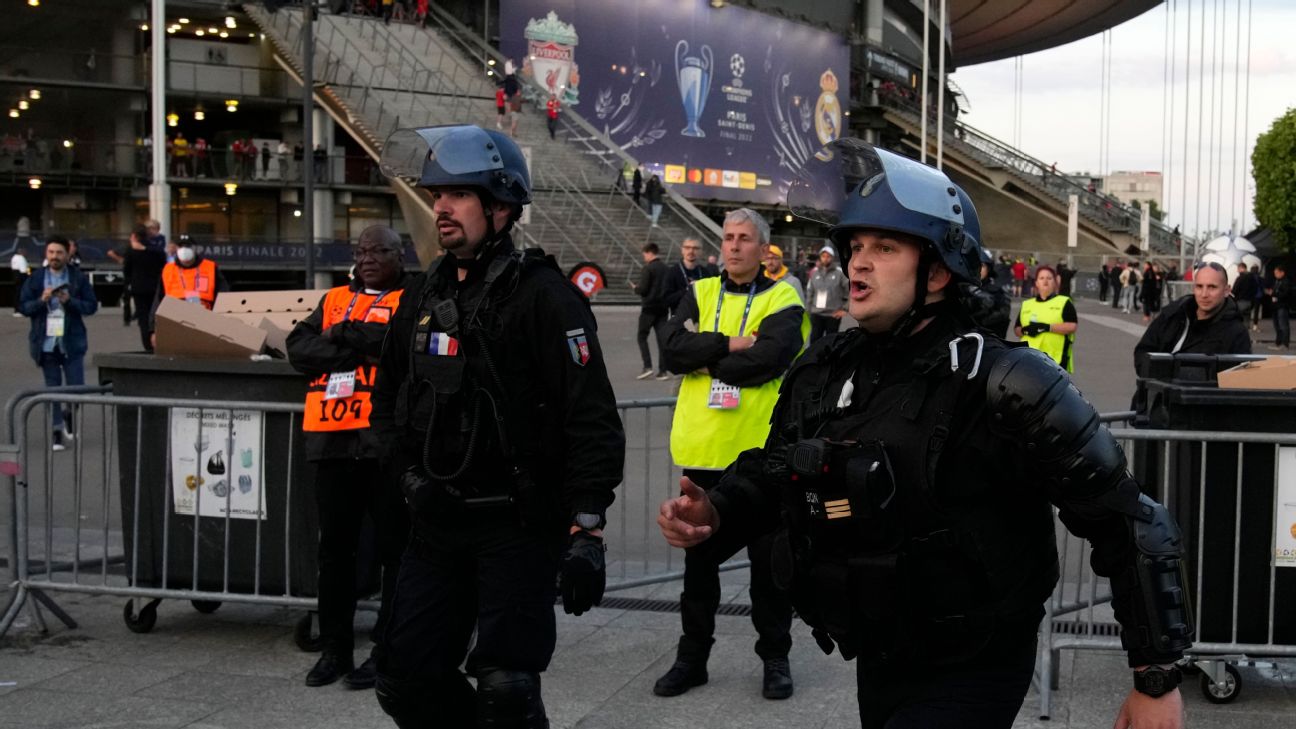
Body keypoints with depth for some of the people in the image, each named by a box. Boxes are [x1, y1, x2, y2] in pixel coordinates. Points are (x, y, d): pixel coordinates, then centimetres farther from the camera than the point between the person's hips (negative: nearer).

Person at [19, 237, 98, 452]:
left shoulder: (79, 278, 1)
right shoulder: (34, 280, 5)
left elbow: (92, 305, -1)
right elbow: (23, 307, 3)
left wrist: (70, 301, -16)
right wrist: (42, 300, -14)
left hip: (72, 342, -1)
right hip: (46, 342, 1)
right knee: (52, 388, 6)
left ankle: (69, 415, 26)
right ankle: (57, 430, 12)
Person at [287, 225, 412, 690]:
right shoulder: (335, 300, 18)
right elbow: (299, 348, 5)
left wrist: (348, 334, -10)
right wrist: (363, 349, -8)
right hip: (334, 440, 5)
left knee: (395, 547, 2)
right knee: (335, 547, 10)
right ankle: (335, 648, 20)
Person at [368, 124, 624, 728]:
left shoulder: (542, 294, -11)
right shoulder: (423, 298, 11)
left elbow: (593, 423, -16)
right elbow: (387, 402, 23)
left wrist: (586, 532, -21)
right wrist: (409, 475, 6)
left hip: (520, 525, -7)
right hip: (438, 524, 7)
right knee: (407, 680, 8)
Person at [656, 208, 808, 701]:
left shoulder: (782, 300, -1)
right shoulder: (700, 294, 9)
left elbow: (772, 356, -19)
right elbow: (674, 349, -7)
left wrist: (707, 360, -11)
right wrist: (730, 344, -16)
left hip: (760, 450, -3)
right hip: (701, 449, 3)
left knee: (768, 557, 6)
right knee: (698, 556, 12)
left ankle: (775, 657, 20)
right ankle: (692, 657, 23)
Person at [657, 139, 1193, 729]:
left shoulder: (1001, 386, -21)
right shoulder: (822, 371, 1)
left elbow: (1126, 523, -17)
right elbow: (770, 472, 16)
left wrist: (1158, 679, -16)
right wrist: (715, 514, -7)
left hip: (971, 676, -7)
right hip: (876, 663, 7)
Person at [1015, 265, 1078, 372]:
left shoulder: (1064, 303, 6)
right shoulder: (1026, 304, 19)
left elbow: (1073, 326, -7)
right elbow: (1016, 329, 18)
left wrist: (1047, 327, -17)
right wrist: (1025, 330, -7)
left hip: (1054, 359, -4)